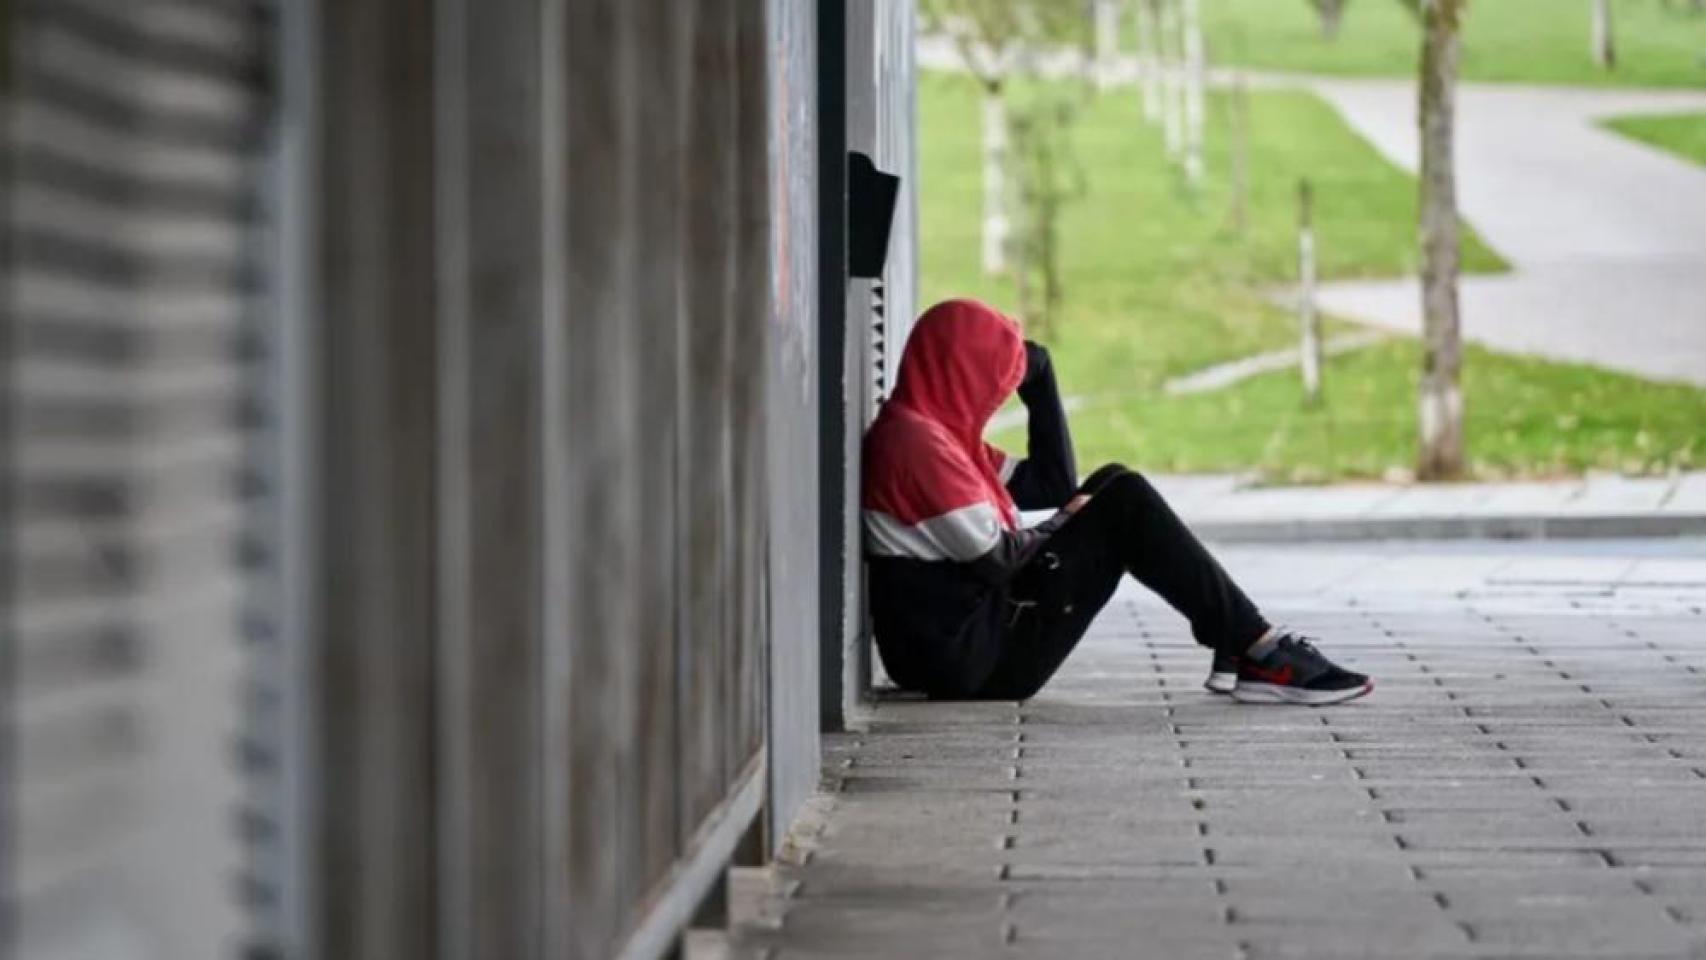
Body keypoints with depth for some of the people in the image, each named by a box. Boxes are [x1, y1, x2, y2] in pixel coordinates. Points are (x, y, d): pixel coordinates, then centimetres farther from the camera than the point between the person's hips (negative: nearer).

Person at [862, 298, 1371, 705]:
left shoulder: (935, 433, 17)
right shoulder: (914, 440, -16)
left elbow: (1055, 484, 17)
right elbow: (993, 560, -20)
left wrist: (1037, 374, 11)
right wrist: (1058, 530, 0)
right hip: (974, 660, -11)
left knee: (1114, 485, 14)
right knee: (1125, 506, -9)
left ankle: (1238, 653, 8)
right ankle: (1258, 653, -5)